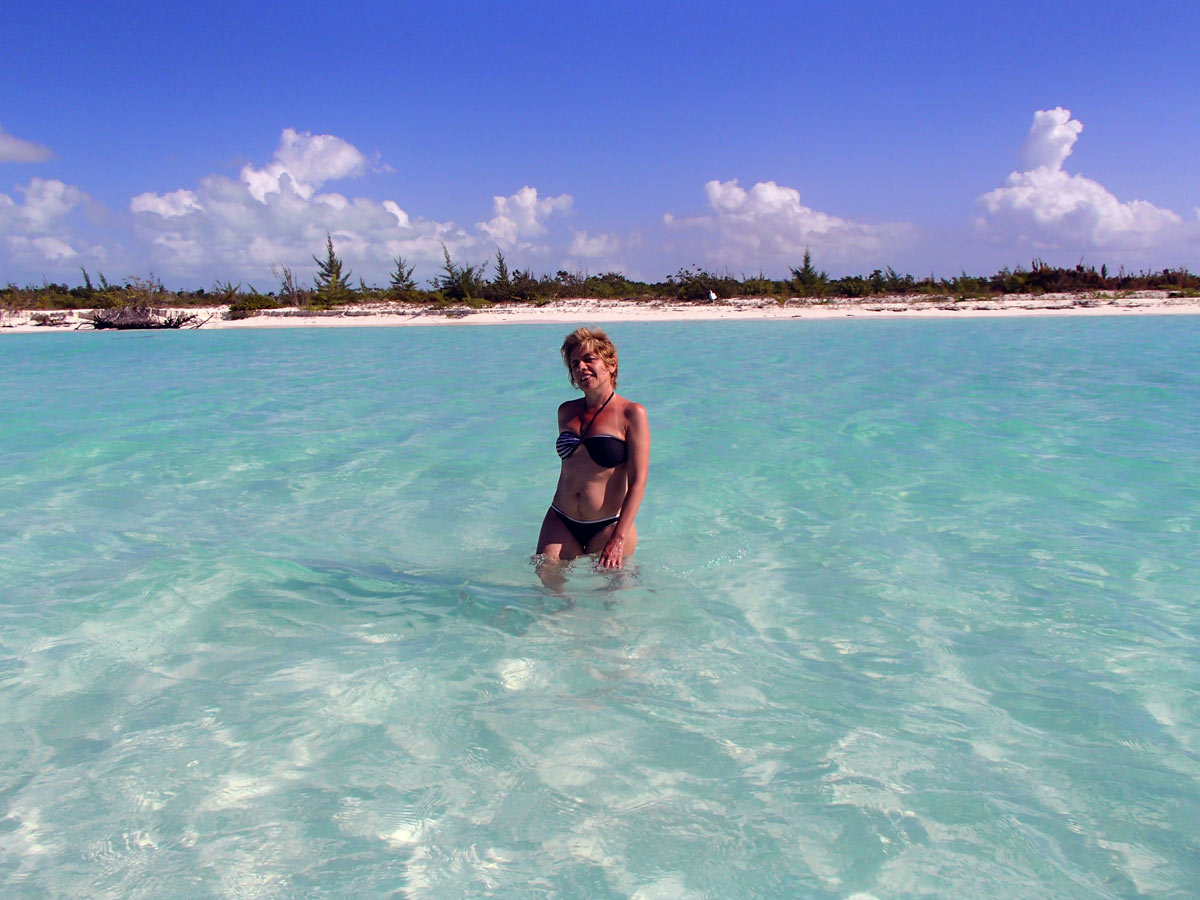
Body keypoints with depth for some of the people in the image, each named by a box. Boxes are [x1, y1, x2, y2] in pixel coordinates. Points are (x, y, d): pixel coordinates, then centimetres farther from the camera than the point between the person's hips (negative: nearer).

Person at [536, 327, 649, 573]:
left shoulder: (632, 414, -6)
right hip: (561, 524, 4)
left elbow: (638, 481, -12)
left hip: (608, 526, -4)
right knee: (546, 579, -11)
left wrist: (619, 539, -20)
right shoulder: (566, 412, 10)